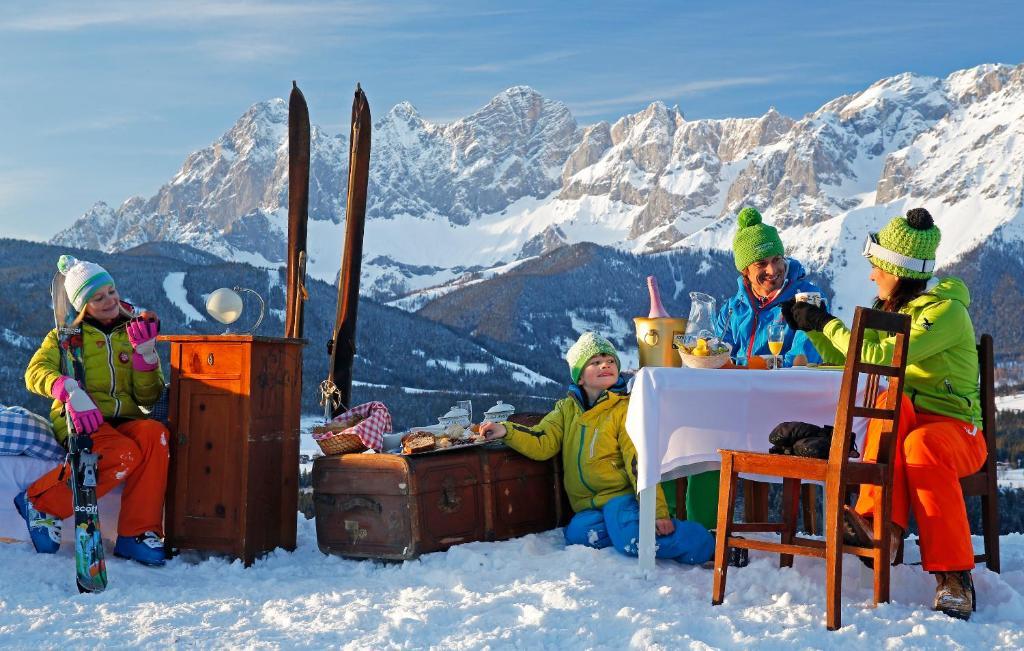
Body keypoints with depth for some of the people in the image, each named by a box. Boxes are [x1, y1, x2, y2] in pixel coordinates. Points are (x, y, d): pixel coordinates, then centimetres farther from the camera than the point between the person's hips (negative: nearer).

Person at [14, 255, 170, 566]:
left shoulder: (132, 332, 18)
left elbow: (147, 397, 10)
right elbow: (36, 371, -7)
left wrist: (145, 353, -6)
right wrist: (71, 392, -27)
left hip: (123, 419, 3)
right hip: (79, 421, -3)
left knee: (155, 434, -33)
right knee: (124, 453, -35)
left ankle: (137, 534, -28)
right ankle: (41, 503, -16)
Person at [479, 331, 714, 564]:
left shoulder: (625, 409, -2)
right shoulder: (567, 409, 13)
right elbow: (543, 444, 2)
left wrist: (657, 510, -18)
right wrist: (506, 431, -16)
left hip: (620, 494, -4)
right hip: (588, 505, 4)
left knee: (631, 540, -32)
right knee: (578, 533, -30)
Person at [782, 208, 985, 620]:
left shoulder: (946, 311, -10)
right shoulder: (890, 310, 15)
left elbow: (880, 358, -23)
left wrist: (827, 323, -14)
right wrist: (813, 328, 14)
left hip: (956, 429, -5)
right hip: (902, 422, 5)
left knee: (924, 444, -40)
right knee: (890, 401, -31)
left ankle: (954, 576, -33)